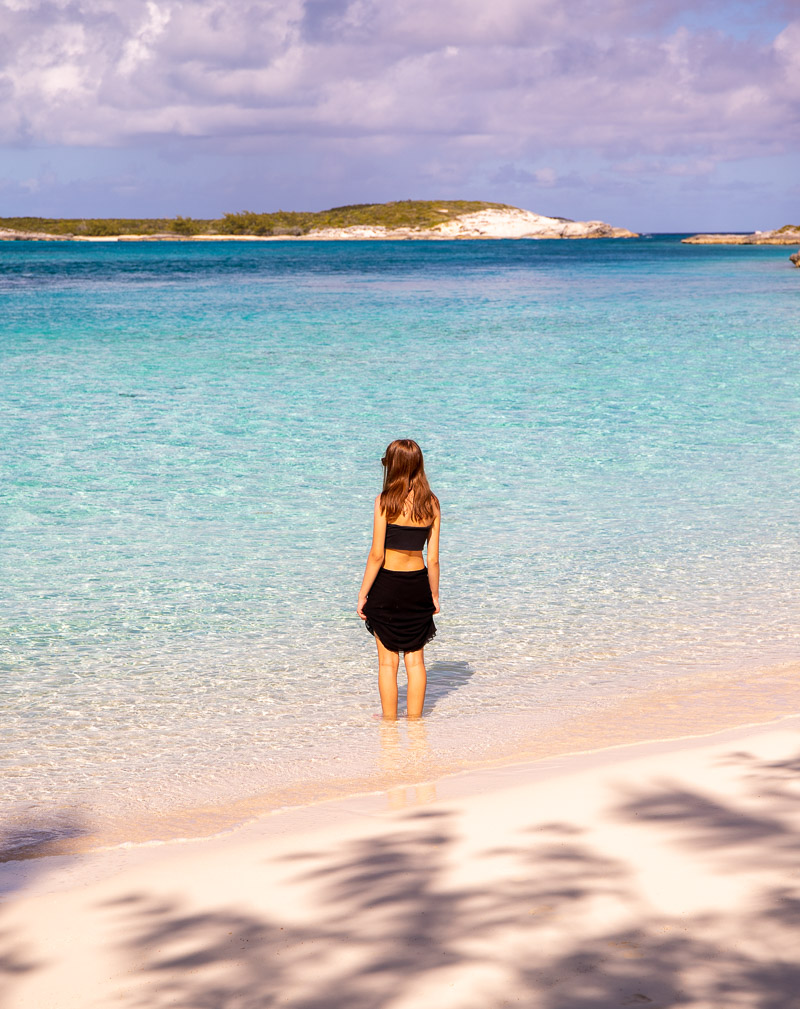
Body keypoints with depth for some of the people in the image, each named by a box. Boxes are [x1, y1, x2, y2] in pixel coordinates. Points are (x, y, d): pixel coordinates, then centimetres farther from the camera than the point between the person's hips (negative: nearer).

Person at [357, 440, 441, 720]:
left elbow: (377, 555, -13)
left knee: (388, 660, 7)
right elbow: (433, 558, 3)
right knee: (415, 658, 13)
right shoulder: (431, 504, 0)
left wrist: (363, 594, -5)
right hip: (418, 583, 4)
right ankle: (414, 719, 18)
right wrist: (435, 594, 14)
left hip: (388, 584, -4)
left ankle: (389, 720, 13)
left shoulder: (385, 501, -12)